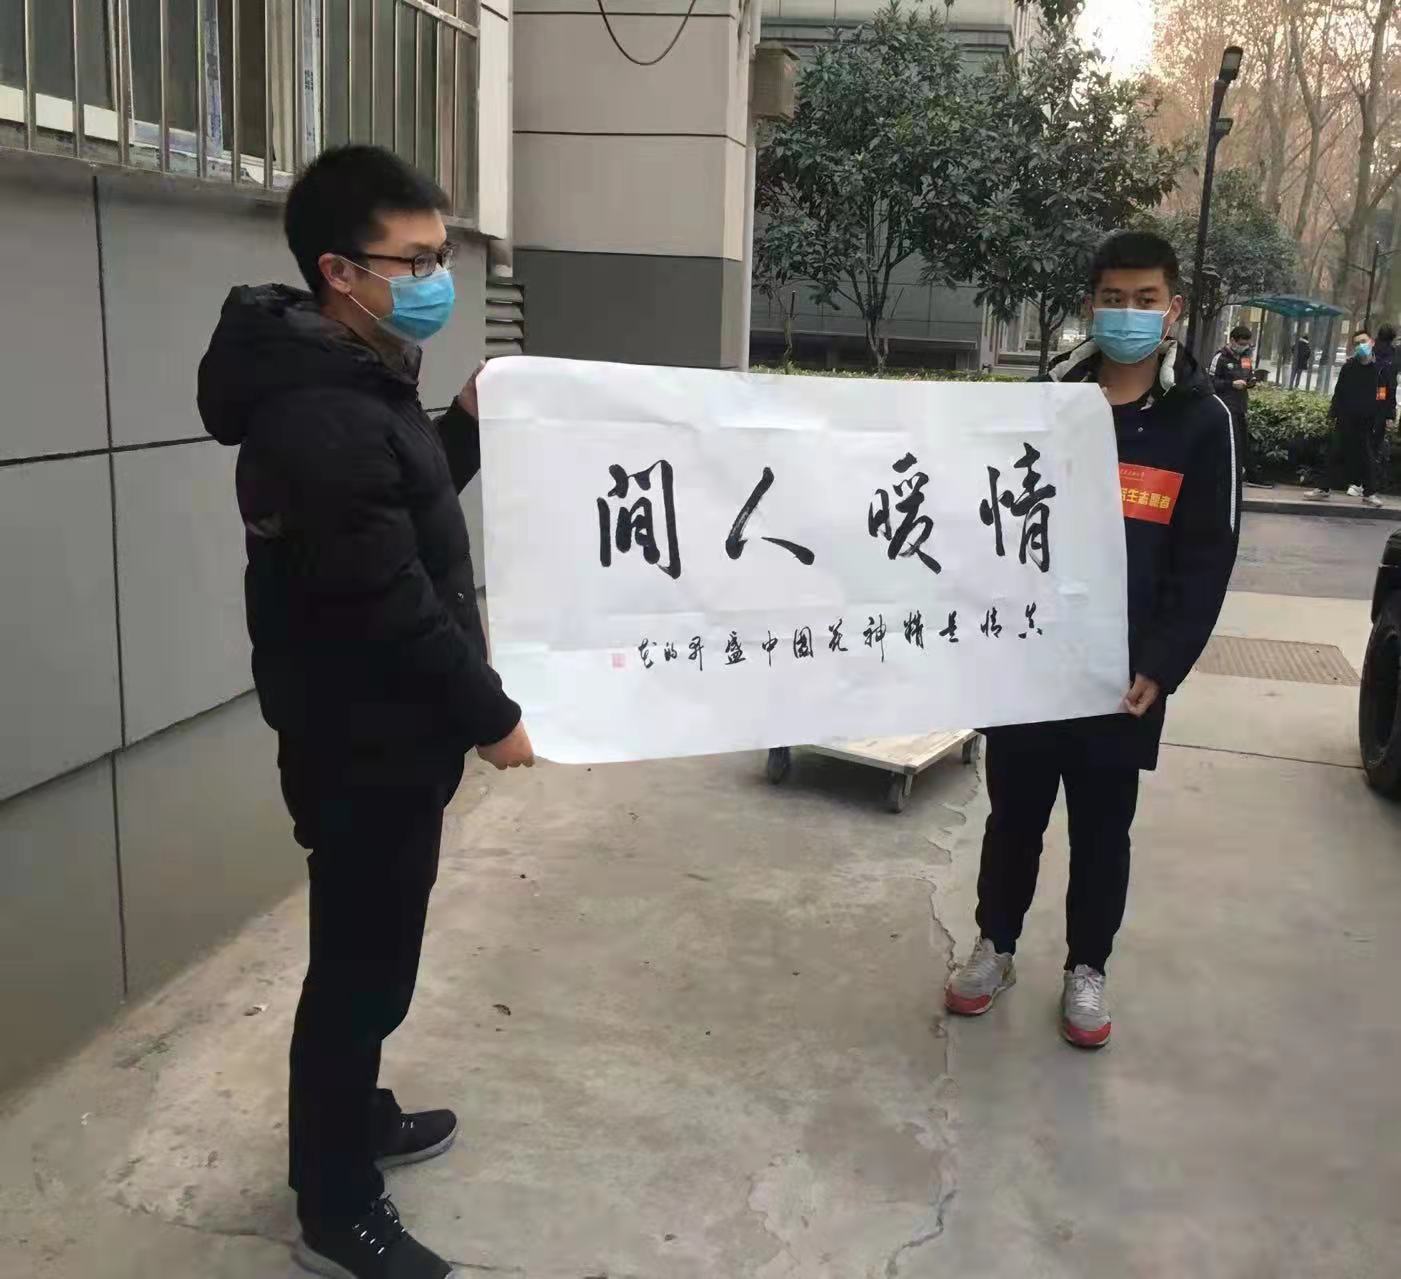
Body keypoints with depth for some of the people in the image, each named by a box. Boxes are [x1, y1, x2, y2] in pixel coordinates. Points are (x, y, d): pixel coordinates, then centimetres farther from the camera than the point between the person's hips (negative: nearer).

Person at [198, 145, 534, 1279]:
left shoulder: (352, 382, 8)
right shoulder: (316, 418, -25)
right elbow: (391, 604, -25)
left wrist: (466, 426, 7)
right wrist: (491, 715, -14)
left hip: (384, 735, 10)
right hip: (365, 745, -10)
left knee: (370, 955, 23)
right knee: (362, 965, 4)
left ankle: (356, 1115, 43)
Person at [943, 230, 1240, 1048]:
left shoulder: (1201, 421, -1)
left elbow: (1207, 562, -4)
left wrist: (1162, 667, -13)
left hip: (1122, 670, -1)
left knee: (1102, 829, 12)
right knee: (1014, 814, 14)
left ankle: (1087, 969, 30)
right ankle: (996, 947, 33)